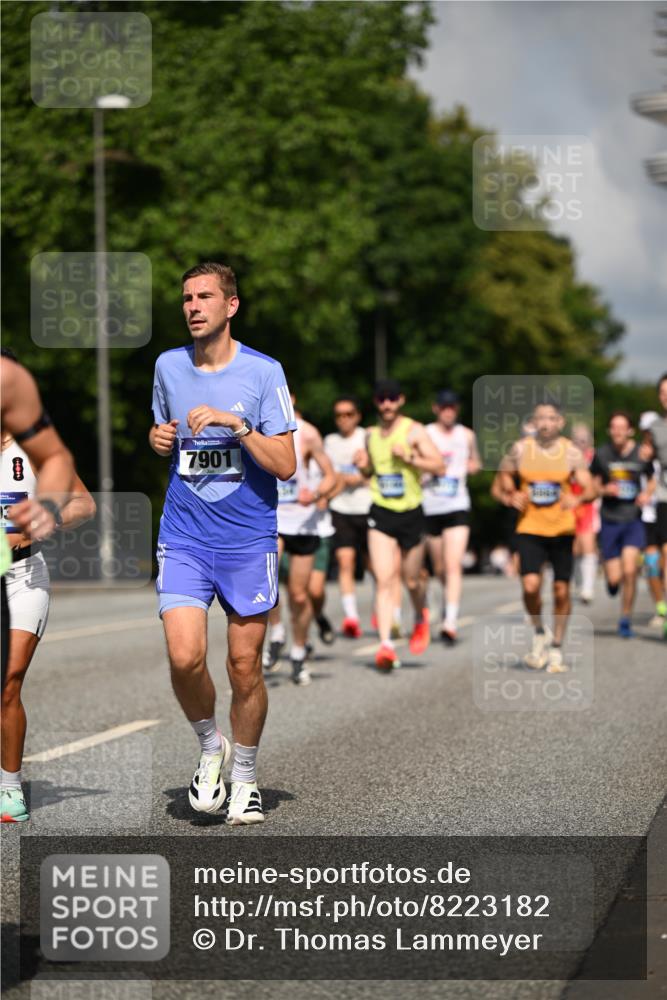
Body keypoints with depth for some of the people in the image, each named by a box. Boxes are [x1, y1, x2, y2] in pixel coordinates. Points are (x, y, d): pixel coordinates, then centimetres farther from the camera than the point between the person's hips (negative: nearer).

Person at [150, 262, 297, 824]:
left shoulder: (263, 372, -5)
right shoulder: (168, 367, 7)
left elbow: (286, 465, -8)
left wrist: (235, 423, -20)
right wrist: (159, 439, 2)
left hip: (249, 540, -2)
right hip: (183, 537, 2)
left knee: (245, 667, 2)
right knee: (185, 658, -14)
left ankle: (245, 778, 22)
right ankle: (211, 748, 14)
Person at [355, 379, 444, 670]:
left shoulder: (413, 431, -6)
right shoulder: (371, 434, 9)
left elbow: (439, 467, -12)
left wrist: (409, 457, -23)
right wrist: (363, 466, 1)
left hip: (411, 514, -2)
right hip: (381, 514, 2)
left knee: (412, 580, 11)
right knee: (384, 580, -12)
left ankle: (420, 620, 42)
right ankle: (385, 644, -18)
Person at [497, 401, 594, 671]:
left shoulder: (571, 452, -1)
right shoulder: (521, 449, 1)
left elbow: (589, 489, -5)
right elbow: (505, 473, 18)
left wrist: (578, 499, -27)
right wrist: (511, 495, -1)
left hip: (562, 530, 0)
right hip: (530, 528, 0)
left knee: (561, 591, 3)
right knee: (530, 586, -16)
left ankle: (556, 649, 19)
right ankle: (539, 632, 11)